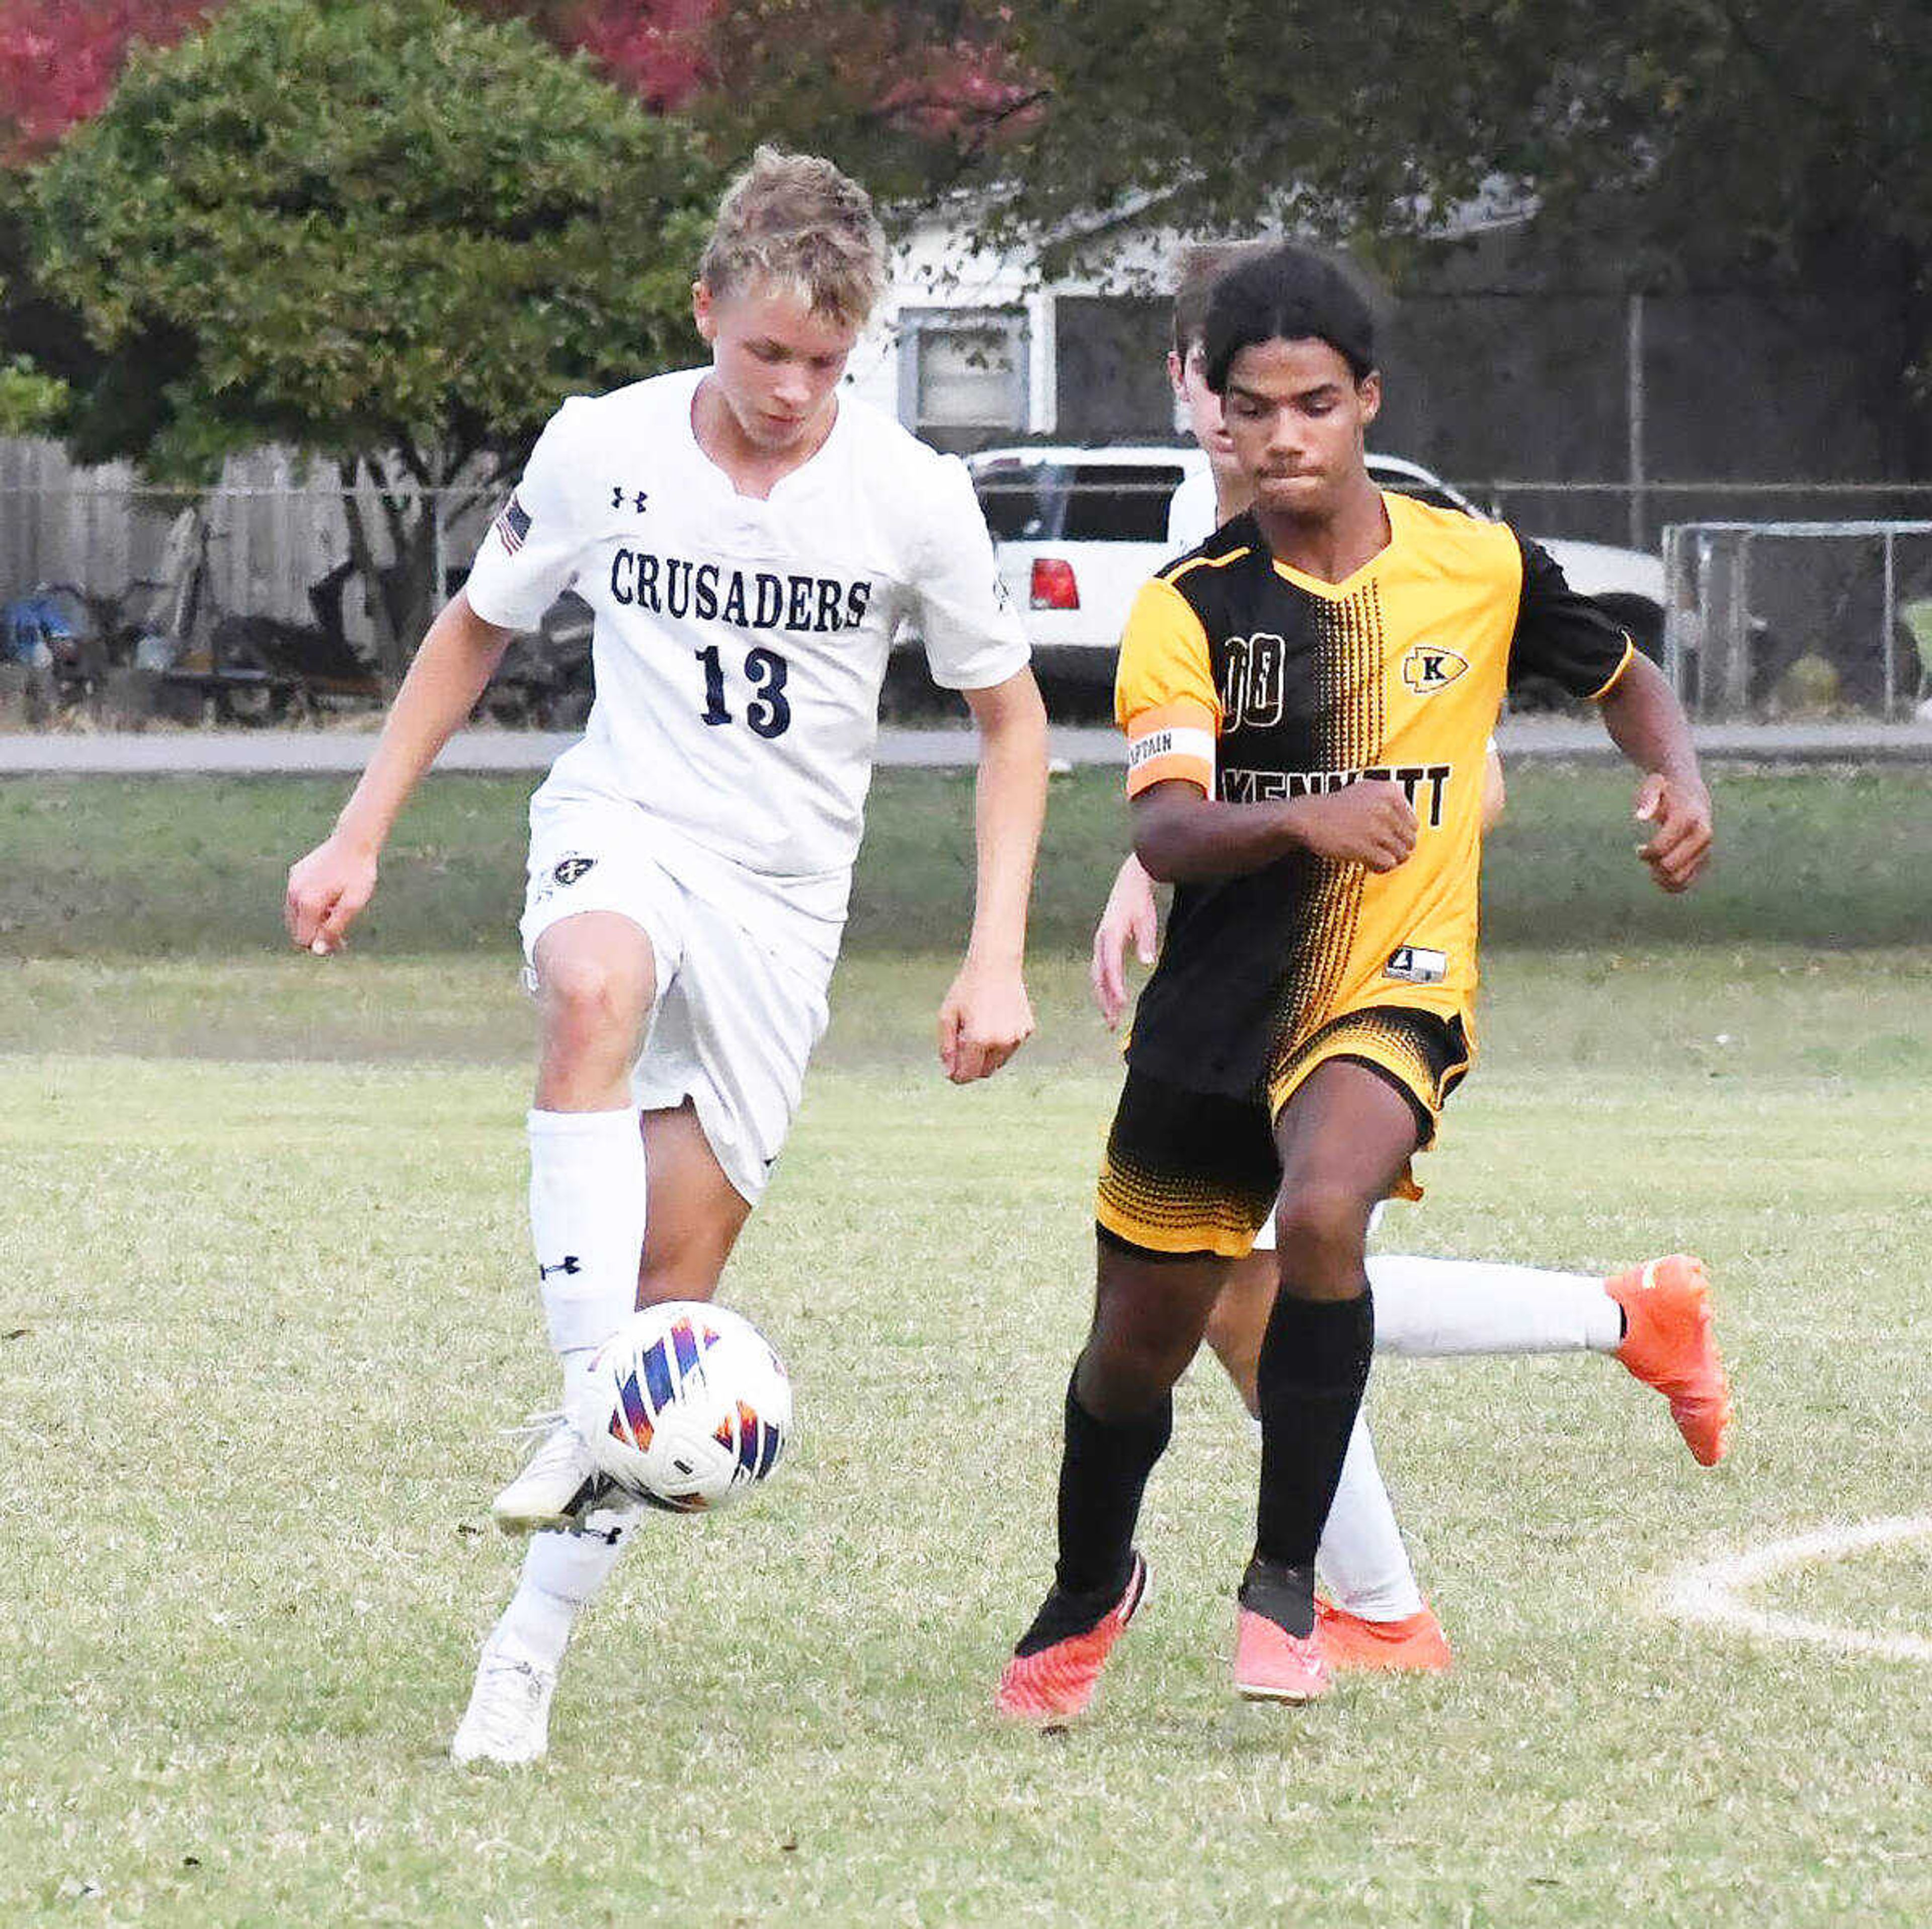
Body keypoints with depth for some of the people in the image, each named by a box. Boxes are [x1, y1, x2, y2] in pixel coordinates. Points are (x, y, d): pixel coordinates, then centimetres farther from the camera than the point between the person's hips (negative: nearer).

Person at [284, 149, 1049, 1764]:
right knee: (594, 995, -39)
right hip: (621, 828, -1)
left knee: (681, 1274, -3)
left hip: (785, 895, 1)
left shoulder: (914, 497, -7)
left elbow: (1010, 718, 6)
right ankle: (590, 1405, -43)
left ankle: (531, 1651, 5)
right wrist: (361, 836, 10)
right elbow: (478, 628, 13)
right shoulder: (603, 450, -5)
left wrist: (997, 957, -3)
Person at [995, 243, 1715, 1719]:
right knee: (1140, 1343, 11)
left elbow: (1624, 677, 17)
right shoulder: (1190, 609, -8)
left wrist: (1681, 783, -4)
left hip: (1395, 988, -1)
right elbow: (1164, 832, -21)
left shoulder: (1476, 568, -3)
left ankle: (1287, 1580, -17)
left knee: (1322, 1212, -32)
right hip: (1218, 1005, 1)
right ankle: (1091, 1588, 43)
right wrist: (1299, 818, -40)